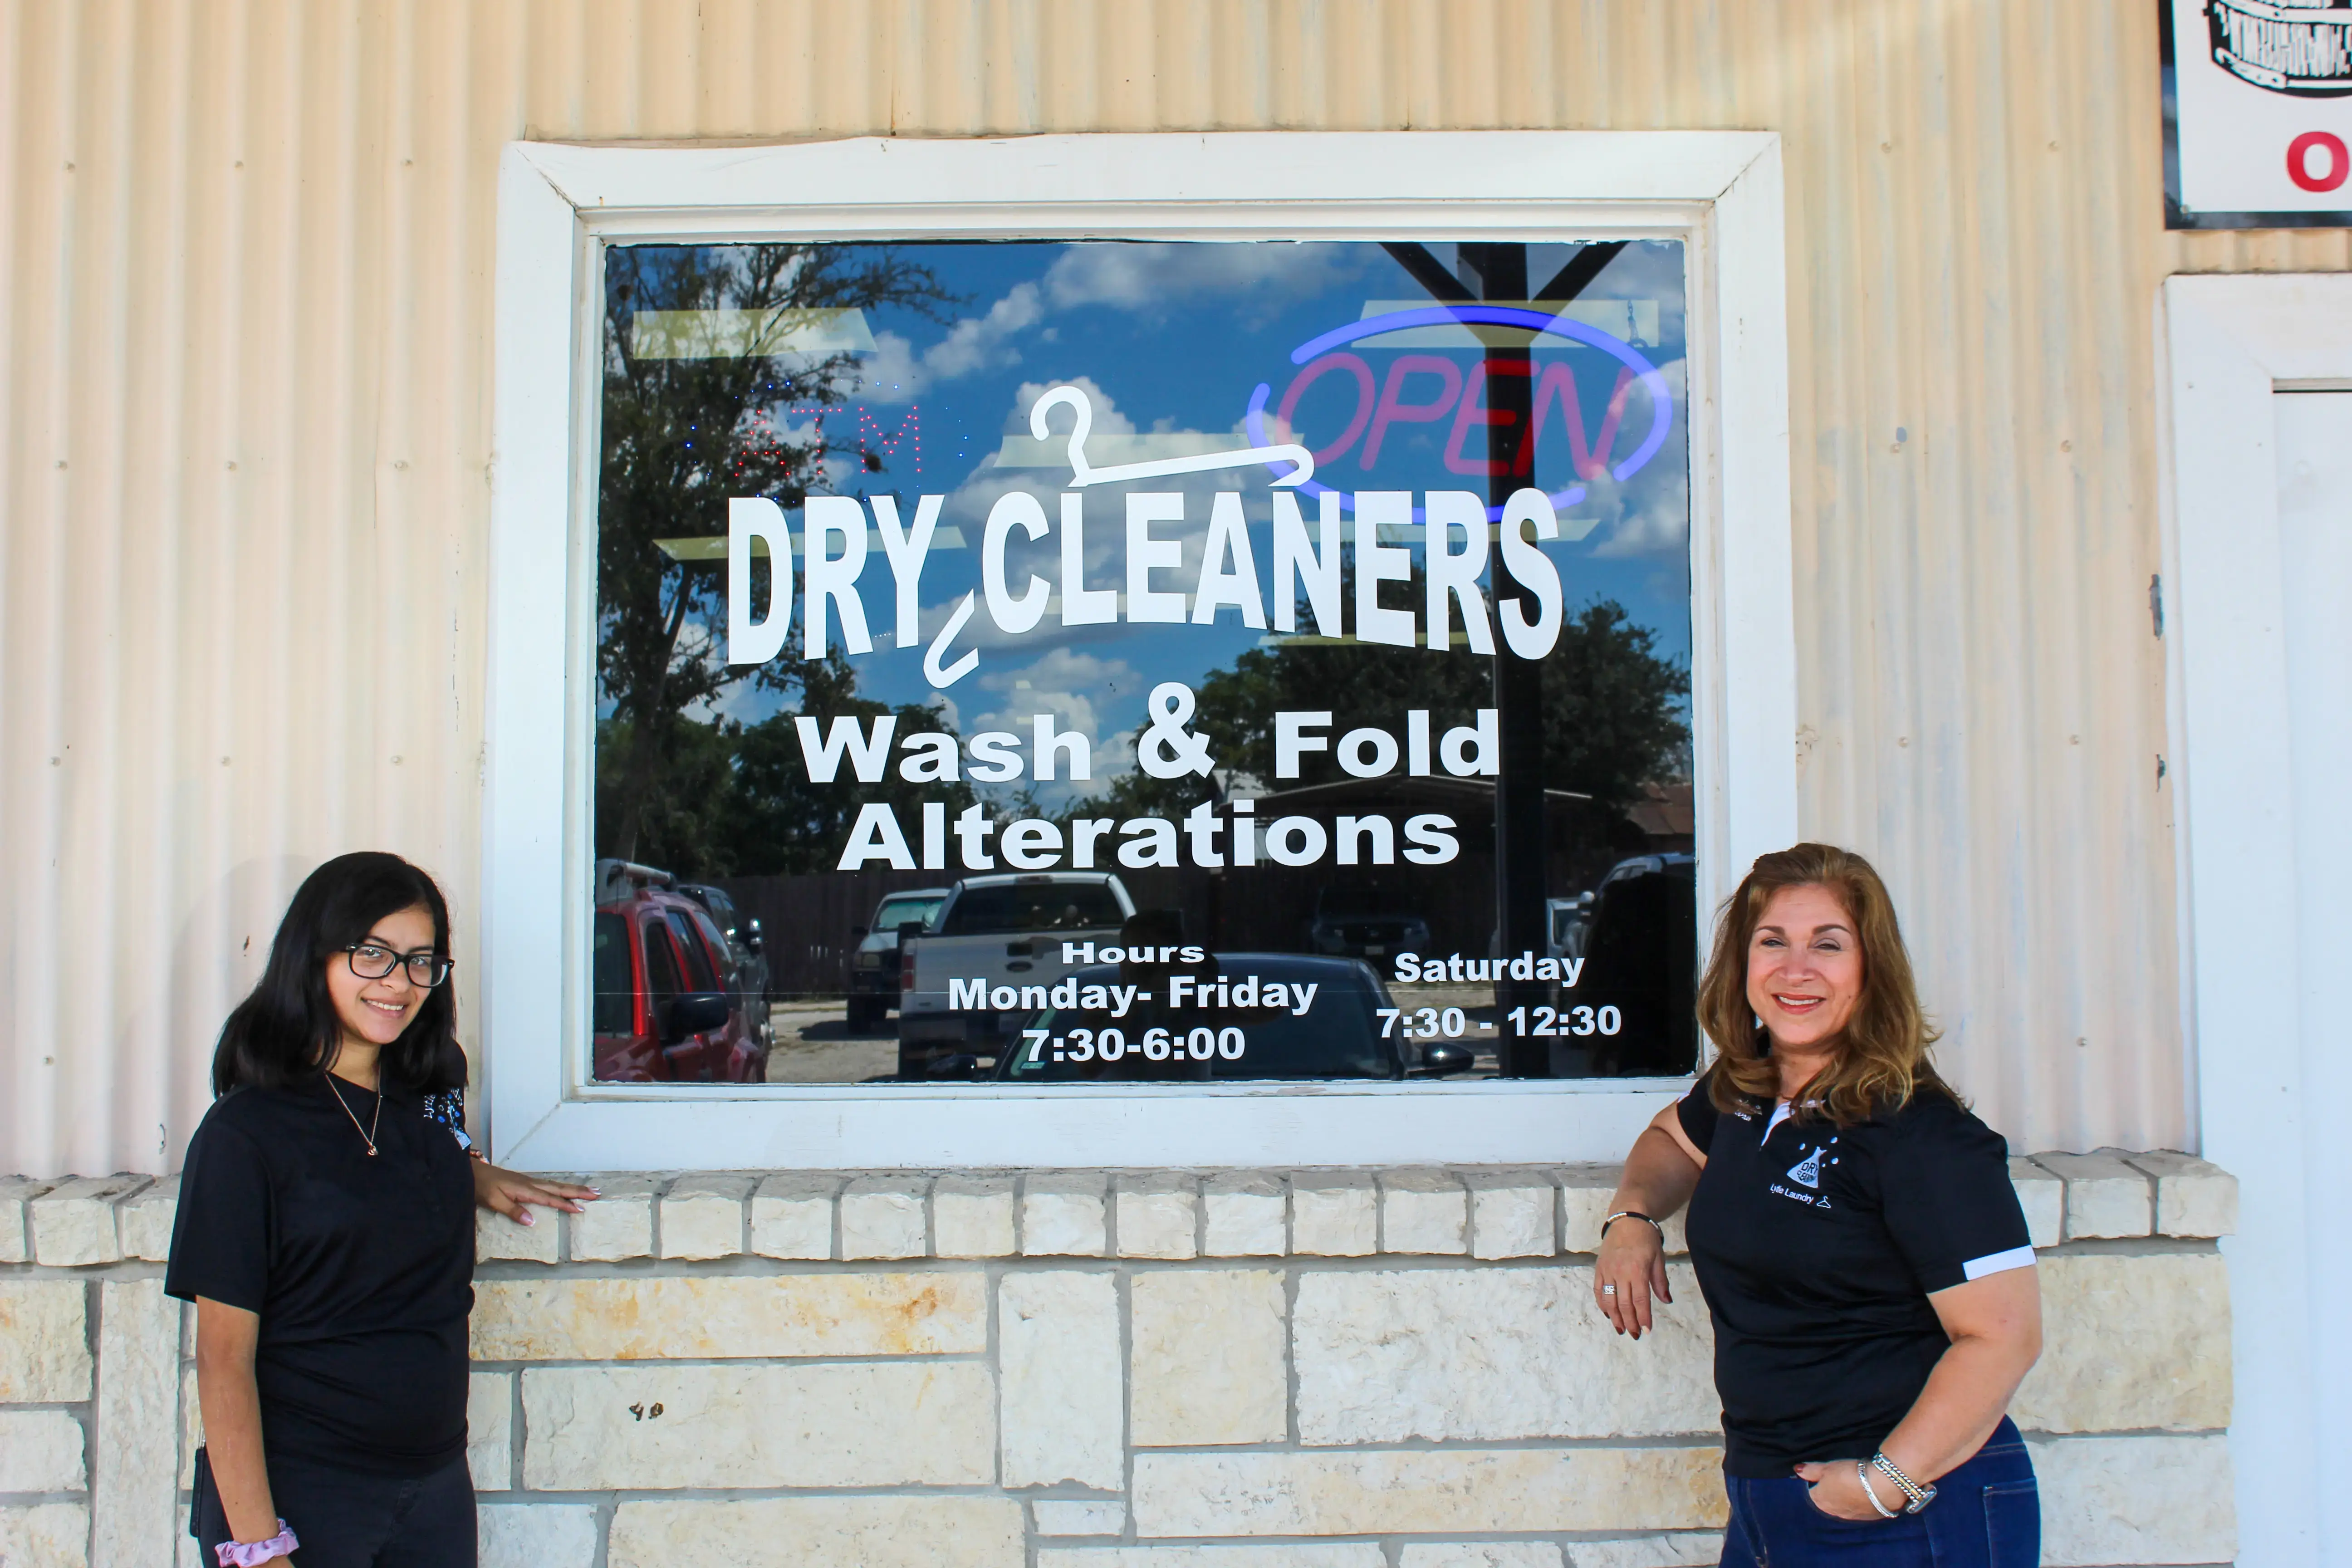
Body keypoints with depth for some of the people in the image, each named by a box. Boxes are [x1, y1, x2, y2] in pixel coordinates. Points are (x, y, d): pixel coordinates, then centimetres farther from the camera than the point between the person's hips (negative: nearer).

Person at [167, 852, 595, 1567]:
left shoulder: (422, 1105, 4)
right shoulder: (246, 1130, -12)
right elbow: (224, 1359, -14)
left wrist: (472, 1174, 8)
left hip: (437, 1482, 5)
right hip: (299, 1493, -5)